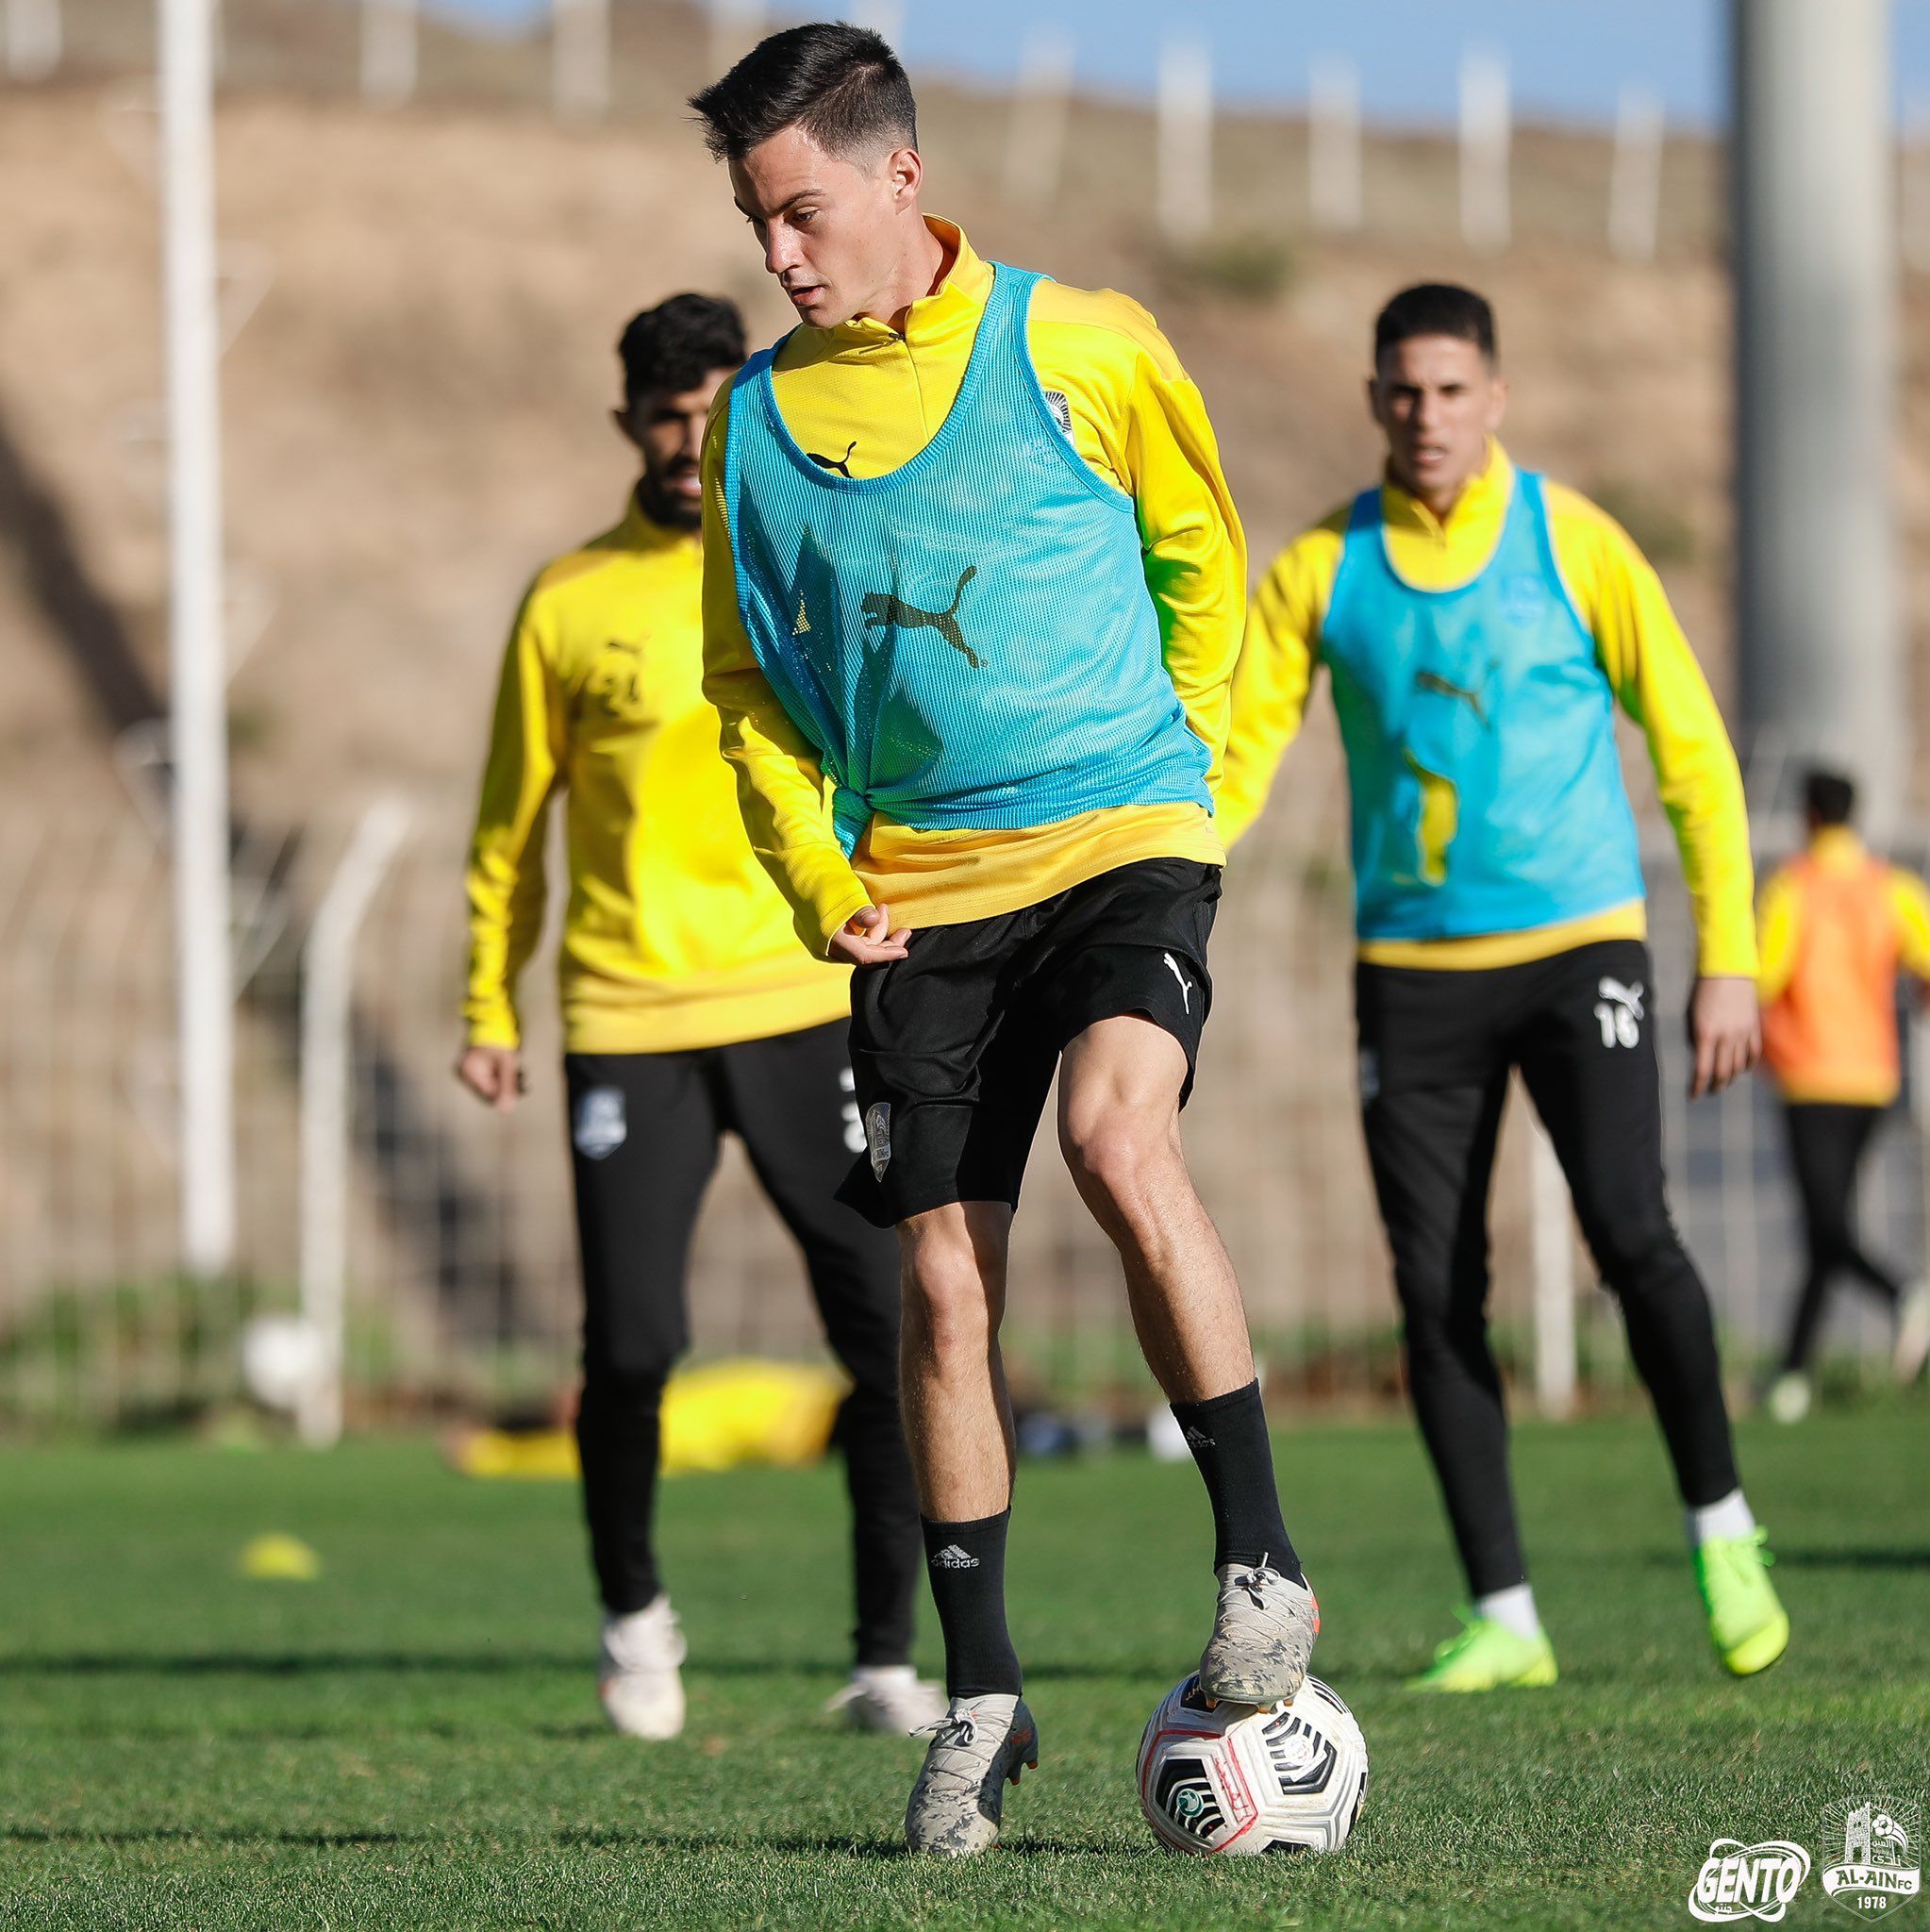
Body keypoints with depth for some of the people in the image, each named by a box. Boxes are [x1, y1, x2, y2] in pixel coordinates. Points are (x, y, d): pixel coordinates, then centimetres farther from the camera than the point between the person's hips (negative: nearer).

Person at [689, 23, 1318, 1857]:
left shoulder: (1080, 347, -3)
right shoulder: (757, 417, 6)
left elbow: (1199, 553, 12)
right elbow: (749, 681, 14)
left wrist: (1180, 768, 7)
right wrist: (821, 880, 2)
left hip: (1119, 831, -3)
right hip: (922, 884, 3)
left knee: (1117, 1135, -29)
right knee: (941, 1279, -1)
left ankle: (1261, 1558, -18)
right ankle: (980, 1692, 11)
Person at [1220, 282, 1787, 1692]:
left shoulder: (1573, 544, -1)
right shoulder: (1324, 569, 4)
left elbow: (1691, 745, 1)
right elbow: (1240, 753, 3)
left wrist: (1728, 957, -4)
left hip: (1577, 943, -3)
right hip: (1412, 972, 3)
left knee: (1629, 1230, -18)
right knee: (1438, 1293, -1)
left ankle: (1722, 1533, 2)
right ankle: (1504, 1618, 7)